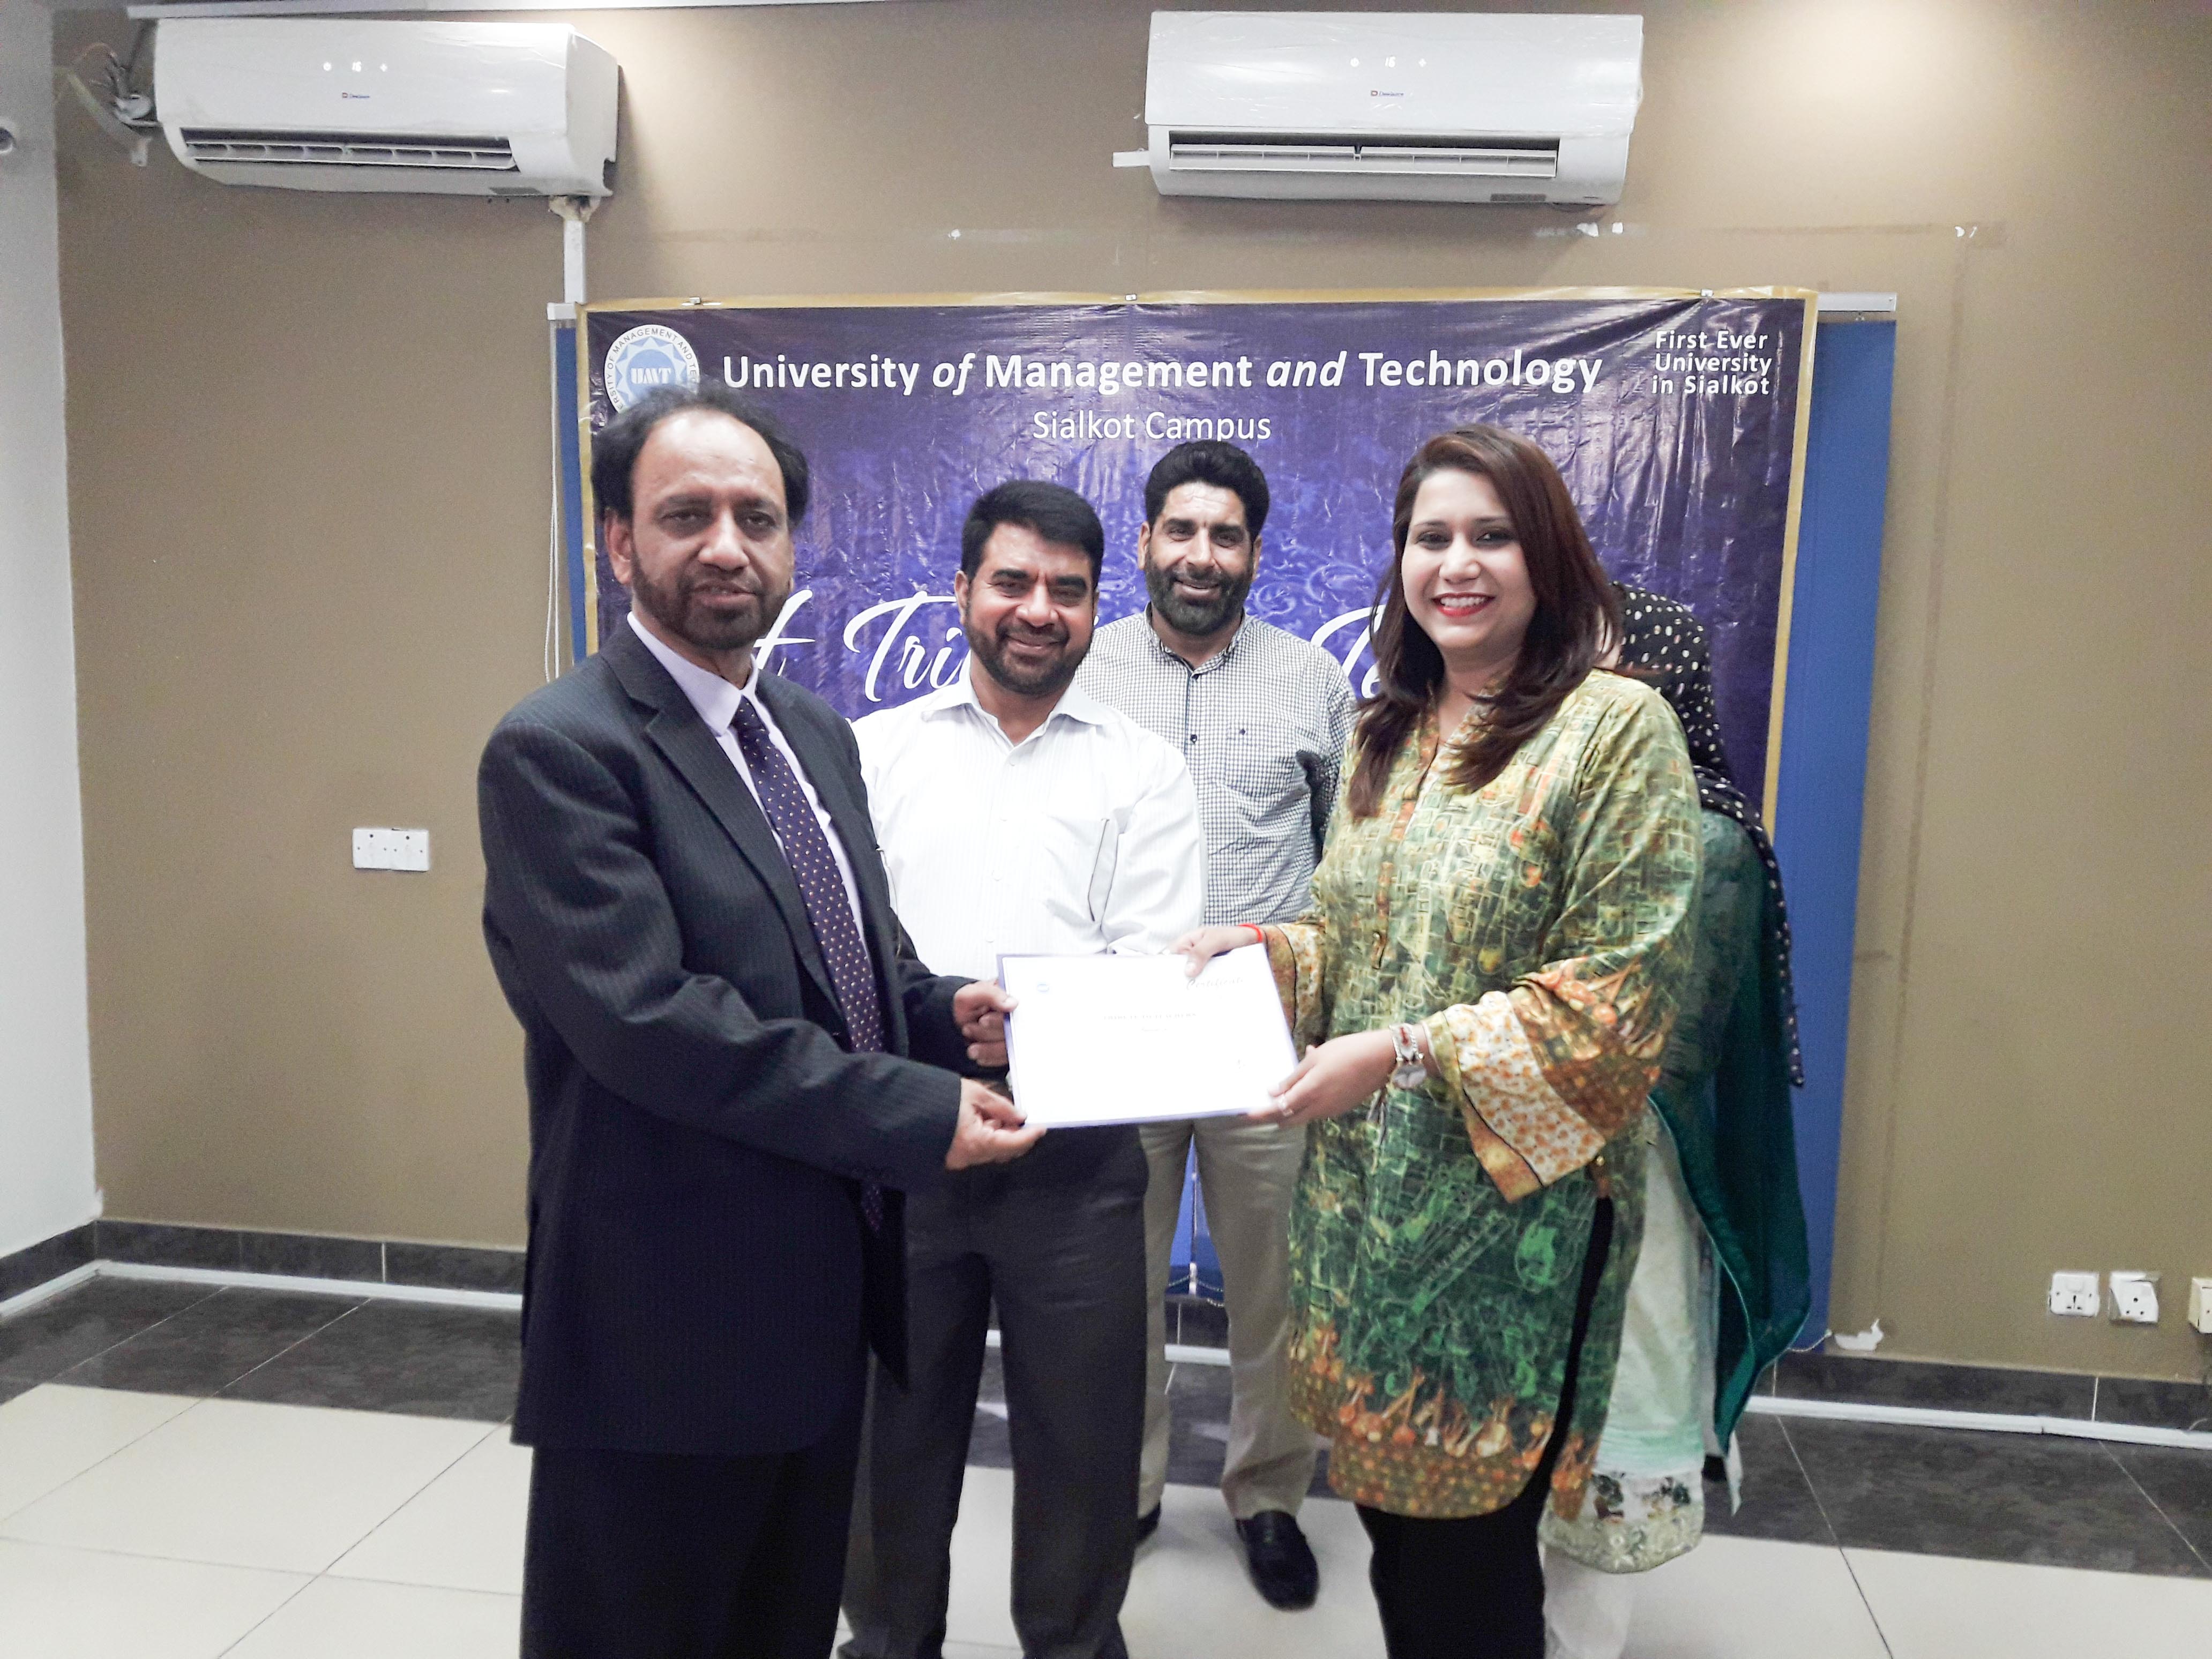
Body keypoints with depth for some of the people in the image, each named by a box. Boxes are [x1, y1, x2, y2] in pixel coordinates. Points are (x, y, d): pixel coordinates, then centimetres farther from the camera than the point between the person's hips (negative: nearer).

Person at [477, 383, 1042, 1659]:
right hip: (669, 1317, -7)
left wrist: (944, 1016, -5)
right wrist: (919, 1114, -22)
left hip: (823, 1289, 8)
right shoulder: (560, 750, -16)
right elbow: (646, 1018, -25)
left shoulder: (818, 733, 9)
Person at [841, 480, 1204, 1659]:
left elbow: (1159, 967, -6)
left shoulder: (1144, 769, 3)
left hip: (1073, 1151, -1)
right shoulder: (874, 749, 7)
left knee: (1079, 1437, 12)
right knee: (893, 1423, 17)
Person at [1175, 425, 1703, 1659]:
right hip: (1365, 1187, 6)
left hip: (1511, 1201, -6)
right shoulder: (1385, 735, 9)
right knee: (1391, 1511, 18)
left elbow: (1624, 991, -16)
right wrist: (1264, 948, -3)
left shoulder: (1616, 728, -12)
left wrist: (1408, 1052, -22)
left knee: (1470, 1558, 8)